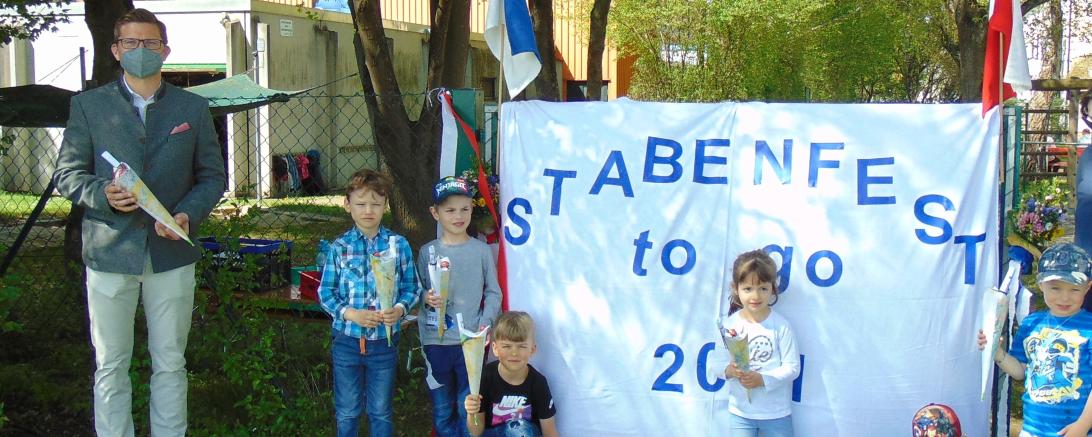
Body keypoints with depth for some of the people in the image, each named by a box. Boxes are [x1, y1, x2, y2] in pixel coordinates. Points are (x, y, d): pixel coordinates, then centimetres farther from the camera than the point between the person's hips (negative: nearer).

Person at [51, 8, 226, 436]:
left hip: (172, 253, 1)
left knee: (170, 364, 10)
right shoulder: (88, 105, 5)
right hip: (109, 252, -1)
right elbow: (67, 173, 4)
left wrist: (188, 214, -10)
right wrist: (102, 194, -17)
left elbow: (212, 175, 8)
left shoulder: (193, 108, 8)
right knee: (110, 367, 6)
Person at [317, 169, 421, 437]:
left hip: (384, 341, 0)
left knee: (381, 413, 13)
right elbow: (325, 293, -1)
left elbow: (410, 288, 1)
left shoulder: (399, 245, -2)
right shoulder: (339, 248, -3)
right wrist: (352, 314, -16)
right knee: (347, 413, 12)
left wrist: (400, 310, -19)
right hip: (347, 340, 0)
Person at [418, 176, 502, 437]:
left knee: (469, 410, 3)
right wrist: (426, 299, -17)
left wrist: (485, 323, -10)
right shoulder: (428, 252, 2)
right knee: (442, 411, 11)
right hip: (436, 343, 1)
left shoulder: (481, 251, 0)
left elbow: (493, 293, 2)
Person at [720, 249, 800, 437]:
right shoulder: (729, 325, -6)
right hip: (740, 412, 2)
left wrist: (762, 379, -22)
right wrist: (728, 371, -21)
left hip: (776, 412, -1)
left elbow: (792, 367, -10)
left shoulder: (780, 325, -11)